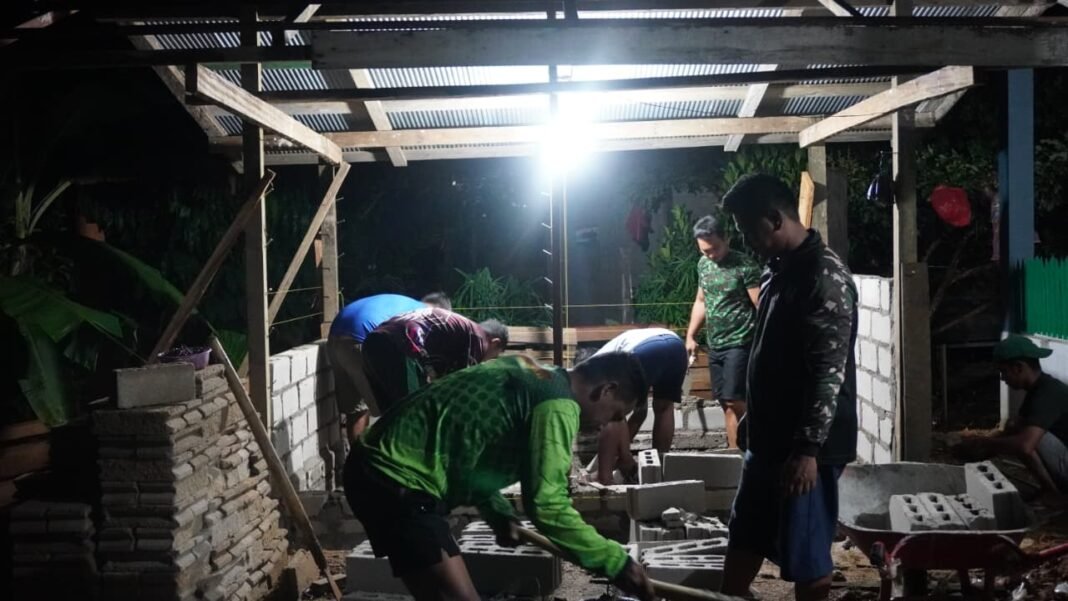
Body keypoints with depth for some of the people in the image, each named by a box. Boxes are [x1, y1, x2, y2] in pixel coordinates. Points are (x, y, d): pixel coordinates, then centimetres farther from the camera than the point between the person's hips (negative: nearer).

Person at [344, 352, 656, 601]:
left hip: (380, 466, 11)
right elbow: (547, 506, -18)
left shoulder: (530, 373, 16)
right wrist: (617, 562, -9)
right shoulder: (559, 404, -13)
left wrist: (500, 513, 14)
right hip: (397, 480, -11)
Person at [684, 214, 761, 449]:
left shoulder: (745, 266, -12)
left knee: (735, 400, -12)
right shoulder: (703, 264, 10)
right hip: (714, 345, 7)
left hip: (739, 343, -7)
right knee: (726, 403, 7)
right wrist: (690, 336, 17)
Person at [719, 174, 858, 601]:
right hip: (770, 439, 9)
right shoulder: (779, 270, 11)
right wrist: (752, 419, 24)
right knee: (743, 536, 18)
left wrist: (808, 449, -25)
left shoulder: (824, 275, -18)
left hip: (807, 447, -9)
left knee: (806, 553, 2)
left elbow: (830, 370, -23)